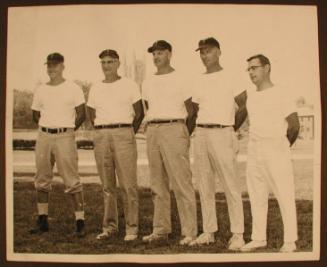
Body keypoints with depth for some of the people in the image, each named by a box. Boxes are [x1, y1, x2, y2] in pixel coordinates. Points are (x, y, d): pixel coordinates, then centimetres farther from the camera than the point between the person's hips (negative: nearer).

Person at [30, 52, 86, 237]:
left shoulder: (73, 89, 0)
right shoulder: (40, 90, 12)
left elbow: (82, 115, 0)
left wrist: (67, 130, 2)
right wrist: (47, 128, 11)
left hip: (65, 137, -5)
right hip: (44, 136, 5)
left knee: (72, 180, -8)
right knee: (42, 179, 8)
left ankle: (80, 221, -5)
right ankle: (43, 220, 18)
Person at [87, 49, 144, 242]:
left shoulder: (130, 85, 3)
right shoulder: (95, 89, 12)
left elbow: (140, 113, 6)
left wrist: (130, 135, 3)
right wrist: (101, 132, 11)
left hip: (123, 133, -4)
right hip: (101, 136, 4)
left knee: (128, 183, -7)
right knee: (107, 185, 7)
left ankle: (132, 228, -1)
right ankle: (110, 226, 15)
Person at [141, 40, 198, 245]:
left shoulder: (181, 79, -1)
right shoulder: (148, 83, 16)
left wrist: (188, 134, -3)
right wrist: (153, 126, 11)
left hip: (174, 129, -6)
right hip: (152, 131, 7)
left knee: (181, 182, -8)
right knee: (158, 184, 9)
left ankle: (189, 232, -4)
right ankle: (161, 230, 16)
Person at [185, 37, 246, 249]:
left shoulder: (229, 77, -2)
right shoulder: (199, 81, 15)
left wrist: (233, 128, 1)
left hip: (222, 133, -6)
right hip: (201, 134, 6)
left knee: (231, 185, -5)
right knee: (205, 186, 8)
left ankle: (237, 234, 0)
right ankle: (209, 231, 17)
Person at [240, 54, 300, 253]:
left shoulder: (279, 93, -6)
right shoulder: (249, 96, 11)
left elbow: (294, 125, -6)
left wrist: (284, 146, 4)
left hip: (276, 149, -6)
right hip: (254, 150, 7)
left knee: (285, 195, -3)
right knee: (256, 196, 10)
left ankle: (290, 241, 4)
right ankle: (259, 238, 18)